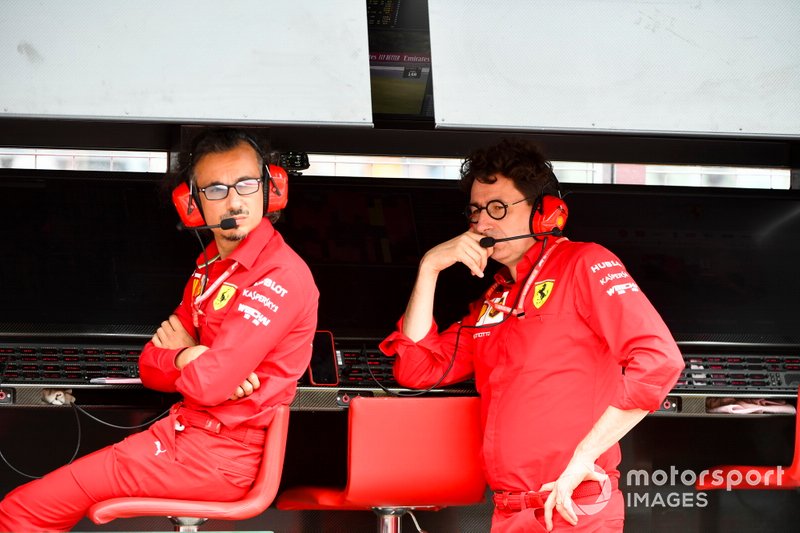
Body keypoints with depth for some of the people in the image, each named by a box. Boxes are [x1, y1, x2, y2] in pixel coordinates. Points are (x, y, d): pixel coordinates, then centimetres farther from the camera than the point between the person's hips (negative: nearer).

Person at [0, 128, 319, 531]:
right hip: (184, 429, 9)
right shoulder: (211, 265, 13)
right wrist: (194, 359, -11)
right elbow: (149, 368, 11)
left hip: (221, 459, -9)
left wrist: (181, 353, 0)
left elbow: (207, 384, -23)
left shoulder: (282, 276, -17)